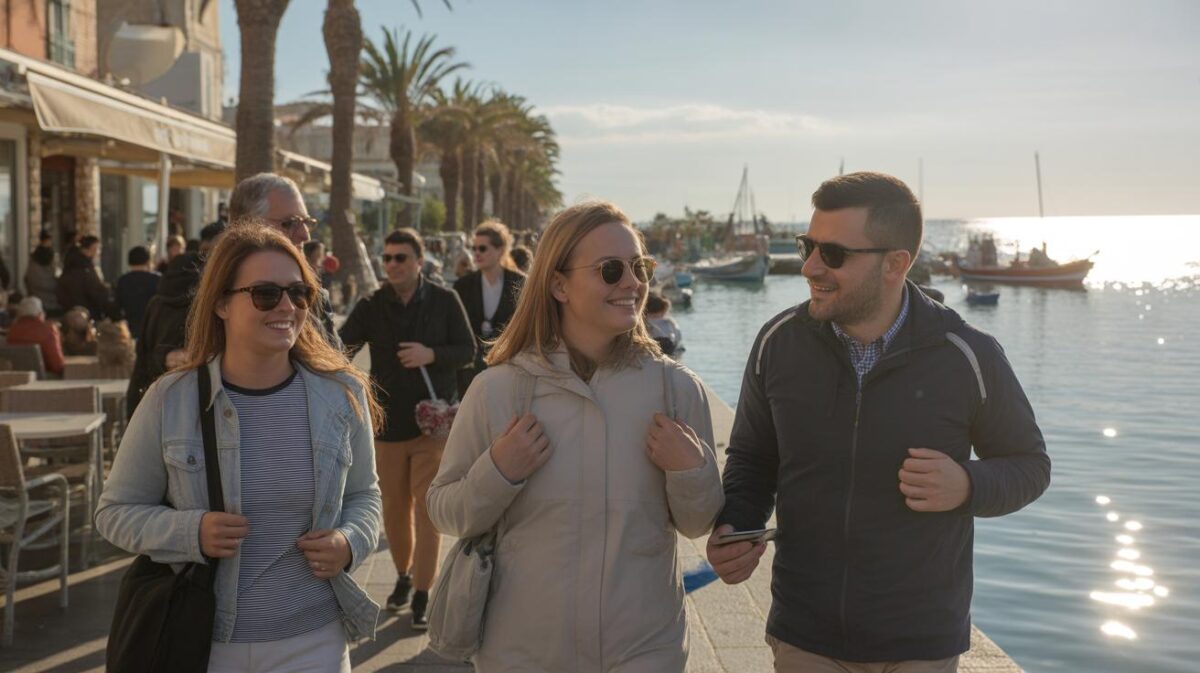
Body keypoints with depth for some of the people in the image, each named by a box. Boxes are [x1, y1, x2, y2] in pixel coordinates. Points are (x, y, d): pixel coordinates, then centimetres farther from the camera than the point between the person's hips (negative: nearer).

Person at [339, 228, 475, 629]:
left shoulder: (444, 301, -4)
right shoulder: (371, 307, 0)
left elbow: (468, 351, -2)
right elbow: (340, 348, -9)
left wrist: (432, 355, -19)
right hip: (389, 422, 2)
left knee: (427, 508, -2)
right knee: (394, 507, 13)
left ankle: (422, 593, 6)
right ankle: (404, 574, 35)